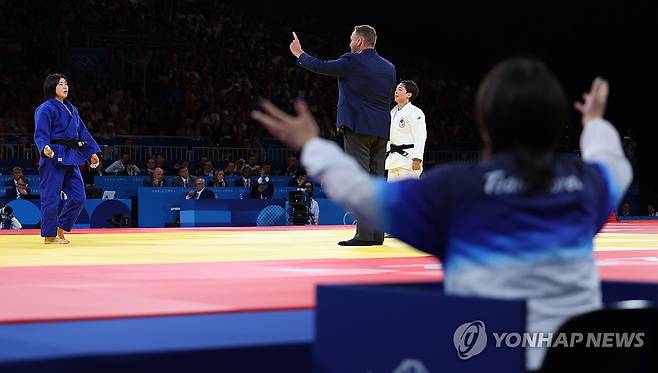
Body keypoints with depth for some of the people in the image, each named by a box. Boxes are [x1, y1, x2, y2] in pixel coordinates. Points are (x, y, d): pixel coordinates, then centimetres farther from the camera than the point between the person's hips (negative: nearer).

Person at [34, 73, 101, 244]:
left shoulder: (71, 109, 18)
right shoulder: (46, 109, -8)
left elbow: (82, 132, 22)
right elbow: (40, 134, -16)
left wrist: (92, 151, 17)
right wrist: (45, 148, -35)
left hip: (70, 157, 9)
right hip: (53, 156, -9)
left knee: (78, 197, 6)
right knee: (51, 196, -6)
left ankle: (60, 228, 19)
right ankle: (49, 235, 3)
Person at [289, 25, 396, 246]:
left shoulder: (352, 62, -7)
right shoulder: (389, 68, 12)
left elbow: (320, 67, 1)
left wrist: (299, 53, 17)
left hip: (357, 127, -7)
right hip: (381, 130, 7)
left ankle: (364, 234, -14)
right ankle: (377, 234, 9)